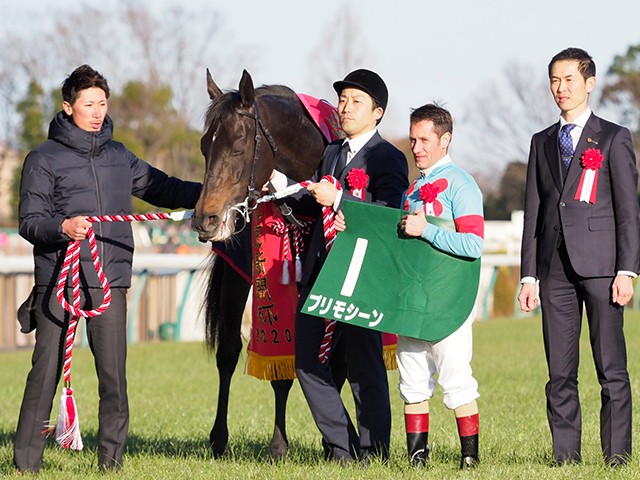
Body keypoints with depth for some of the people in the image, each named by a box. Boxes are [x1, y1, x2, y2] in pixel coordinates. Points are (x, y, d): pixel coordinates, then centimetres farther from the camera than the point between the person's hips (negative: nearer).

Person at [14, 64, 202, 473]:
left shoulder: (120, 157, 16)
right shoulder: (44, 159, 3)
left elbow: (163, 189, 23)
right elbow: (30, 221, -2)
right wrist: (62, 227, -21)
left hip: (110, 282, 3)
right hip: (59, 283, -3)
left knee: (114, 375, 0)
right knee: (46, 370, -3)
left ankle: (111, 459, 8)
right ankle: (27, 461, 3)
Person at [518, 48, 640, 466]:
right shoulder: (543, 143, 17)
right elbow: (533, 212, 16)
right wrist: (529, 275, 8)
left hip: (600, 266, -4)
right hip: (556, 269, 4)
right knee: (560, 372, 3)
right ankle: (566, 454, 7)